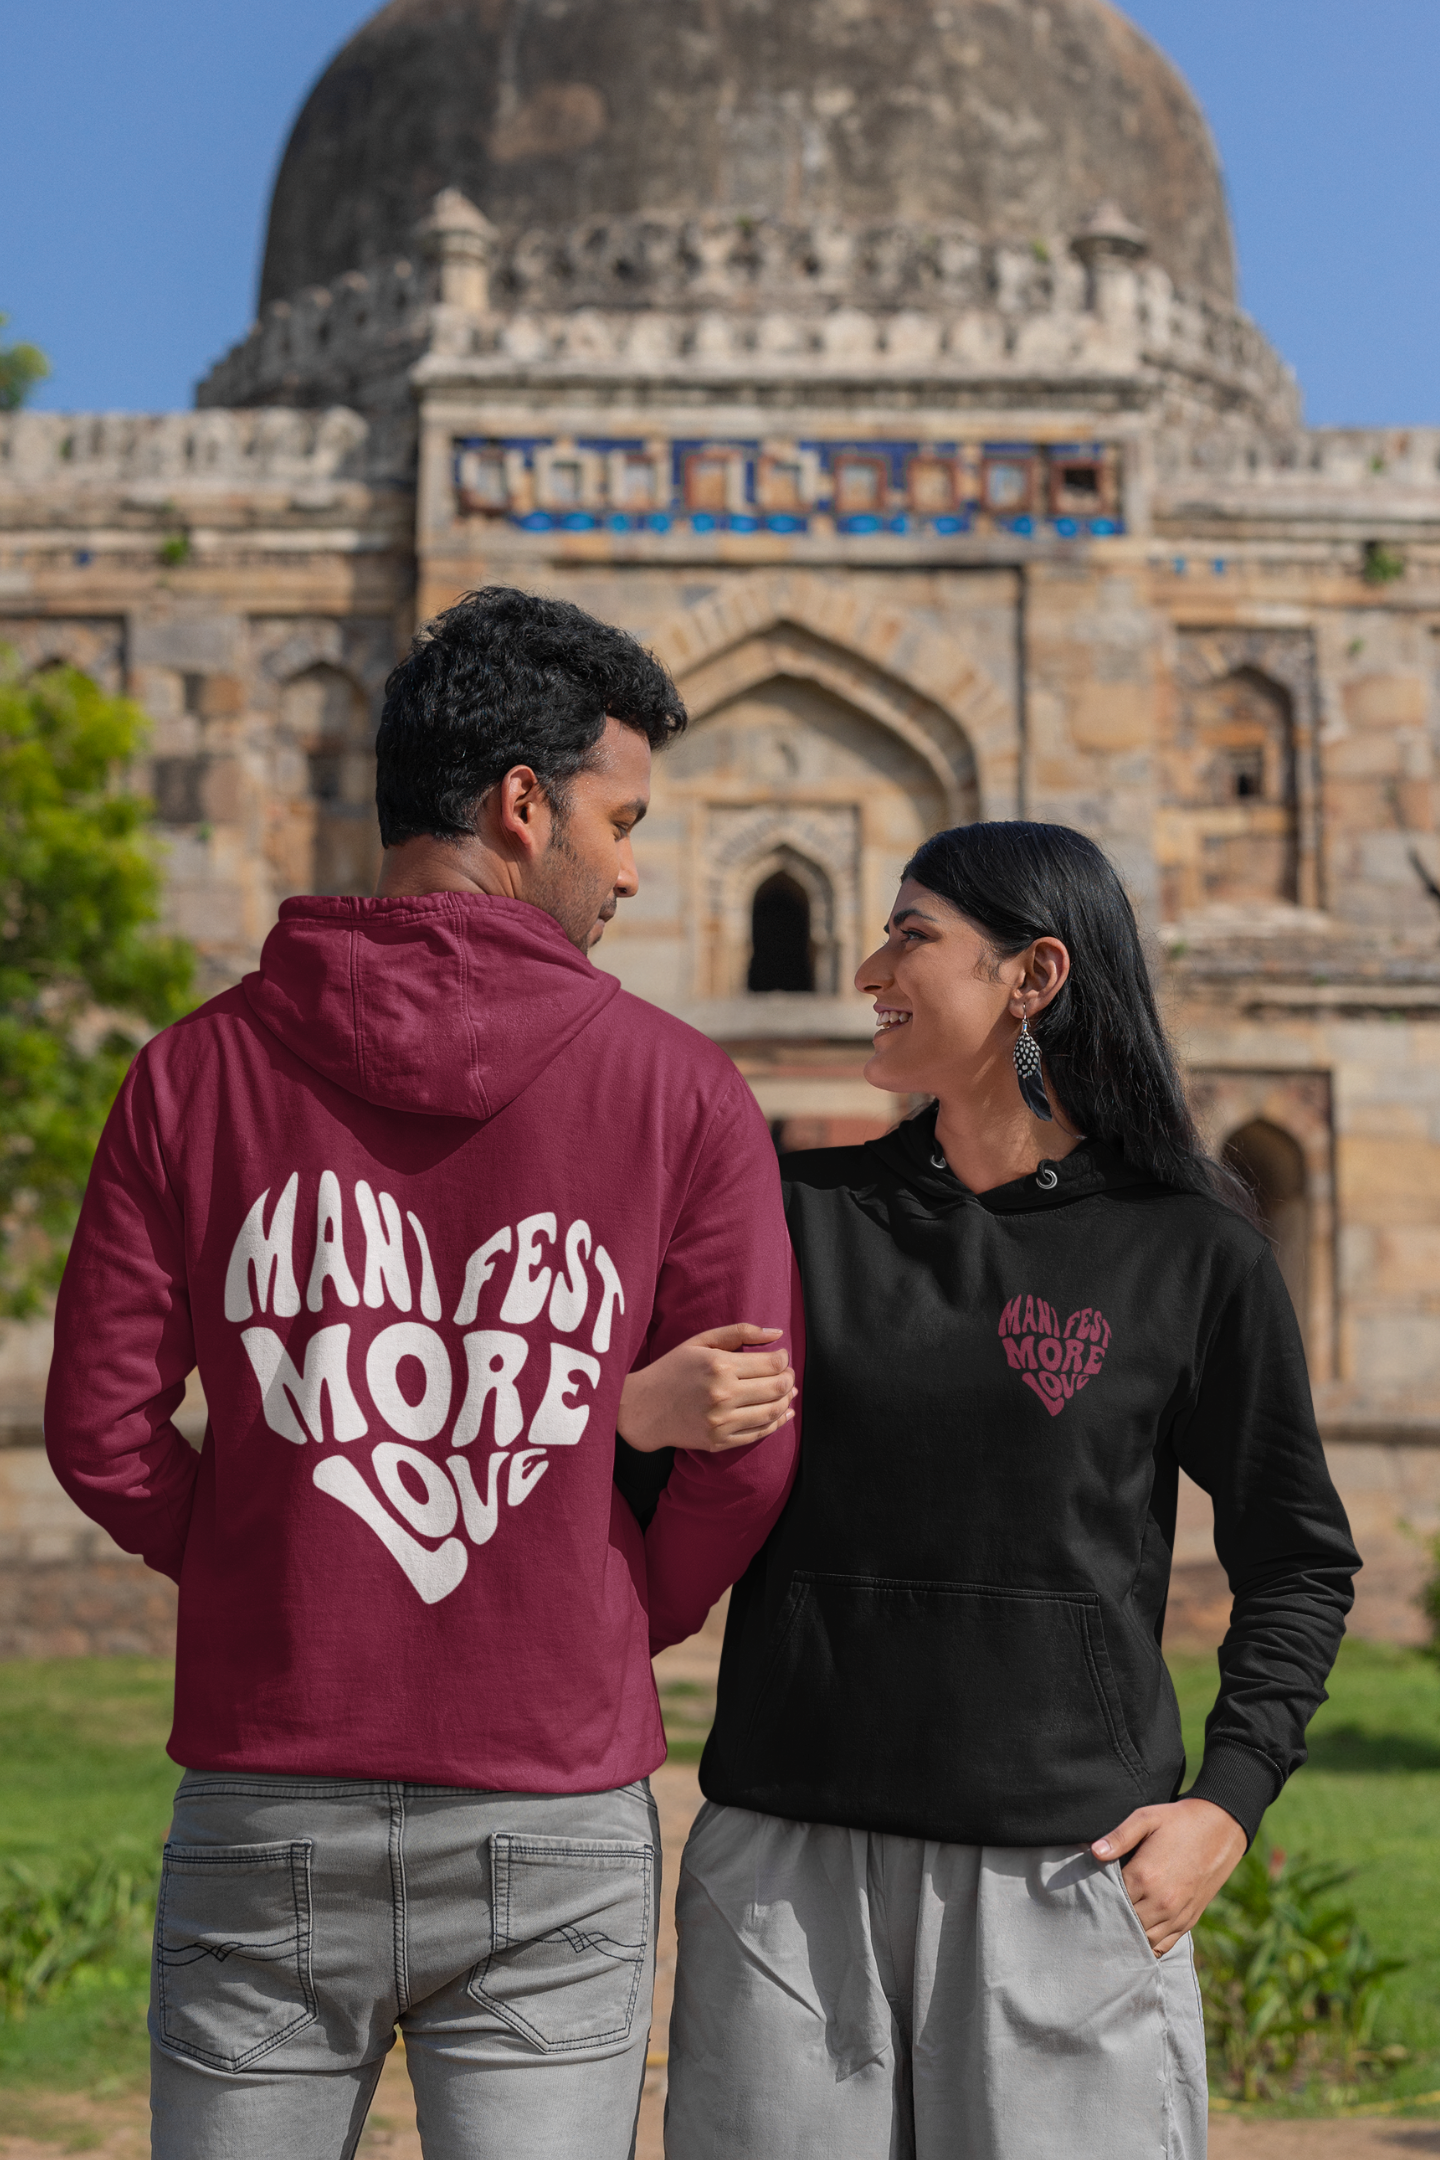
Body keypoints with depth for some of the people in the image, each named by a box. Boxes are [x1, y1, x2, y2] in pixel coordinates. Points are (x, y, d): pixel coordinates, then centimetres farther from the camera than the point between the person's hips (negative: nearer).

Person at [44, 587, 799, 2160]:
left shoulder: (196, 1070, 0)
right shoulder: (679, 1090, -4)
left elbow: (101, 1434, -1)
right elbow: (752, 1457, -1)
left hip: (264, 1803, 2)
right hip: (551, 1820, -1)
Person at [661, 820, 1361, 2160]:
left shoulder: (1190, 1251, 0)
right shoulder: (804, 1212, 6)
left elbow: (1297, 1559, 7)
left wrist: (1227, 1806, -3)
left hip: (1064, 1869, -2)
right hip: (790, 1860, 2)